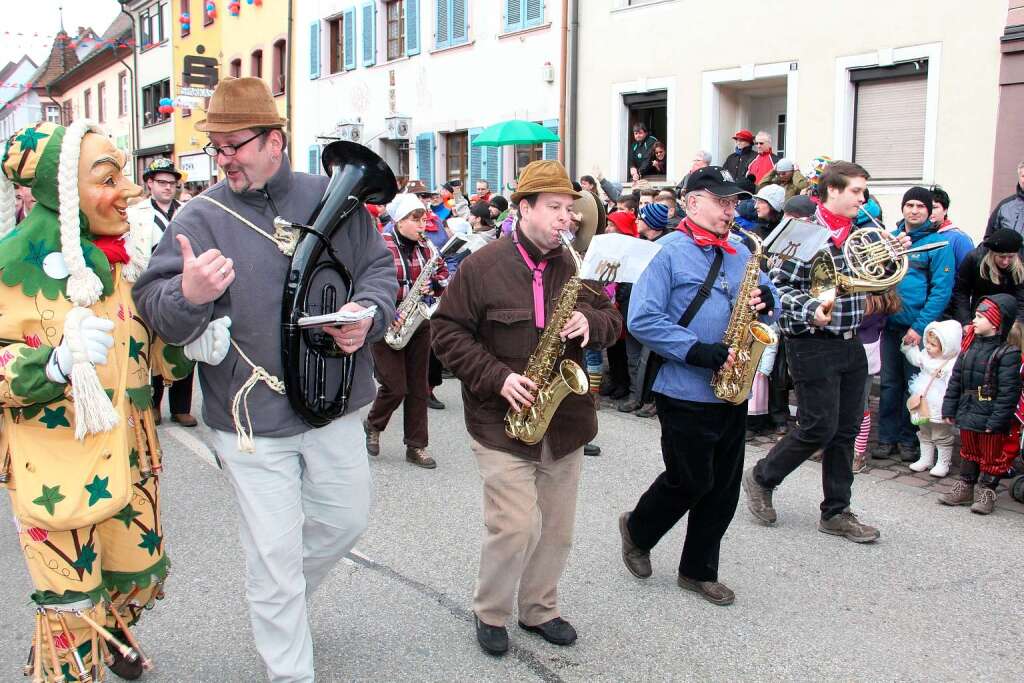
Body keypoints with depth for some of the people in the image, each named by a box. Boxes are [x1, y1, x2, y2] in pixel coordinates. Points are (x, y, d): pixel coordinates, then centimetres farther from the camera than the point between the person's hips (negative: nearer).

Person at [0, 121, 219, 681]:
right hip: (55, 476, -6)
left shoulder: (124, 253, 3)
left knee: (141, 579, 22)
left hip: (129, 460, 6)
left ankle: (110, 634, 53)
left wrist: (191, 345, -6)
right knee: (72, 616, 4)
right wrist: (56, 362, -32)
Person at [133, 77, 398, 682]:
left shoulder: (333, 199, 0)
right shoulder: (201, 218, -7)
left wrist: (368, 315, -12)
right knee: (275, 555, 4)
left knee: (347, 520, 20)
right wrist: (187, 296, -37)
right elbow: (153, 304, -14)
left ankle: (281, 603, 49)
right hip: (251, 418, -3)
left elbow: (380, 265, 8)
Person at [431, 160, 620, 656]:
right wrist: (497, 377, -17)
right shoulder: (483, 266, -8)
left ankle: (539, 610, 34)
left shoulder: (574, 265, 7)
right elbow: (447, 332, -7)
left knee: (556, 529, 13)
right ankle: (489, 613, 17)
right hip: (503, 419, -5)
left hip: (565, 421, 5)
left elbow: (612, 320, 13)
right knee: (514, 528, -8)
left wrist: (590, 322, -11)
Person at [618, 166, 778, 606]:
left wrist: (766, 301, -6)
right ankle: (637, 530, 30)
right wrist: (698, 351, -23)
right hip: (686, 392, -6)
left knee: (723, 487, 11)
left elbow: (768, 301, 19)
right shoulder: (670, 253, -9)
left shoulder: (741, 254, 11)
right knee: (690, 481, 2)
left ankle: (698, 570, 27)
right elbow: (642, 320, -17)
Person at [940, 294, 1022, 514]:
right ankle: (965, 487, 32)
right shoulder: (970, 346, 3)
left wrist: (996, 421, -21)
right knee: (969, 452, 20)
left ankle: (986, 492, 22)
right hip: (967, 414, 7)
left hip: (990, 420, -6)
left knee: (991, 456, 9)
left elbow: (1008, 391, -19)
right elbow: (956, 380, 8)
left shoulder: (1007, 354, -17)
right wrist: (949, 409, 7)